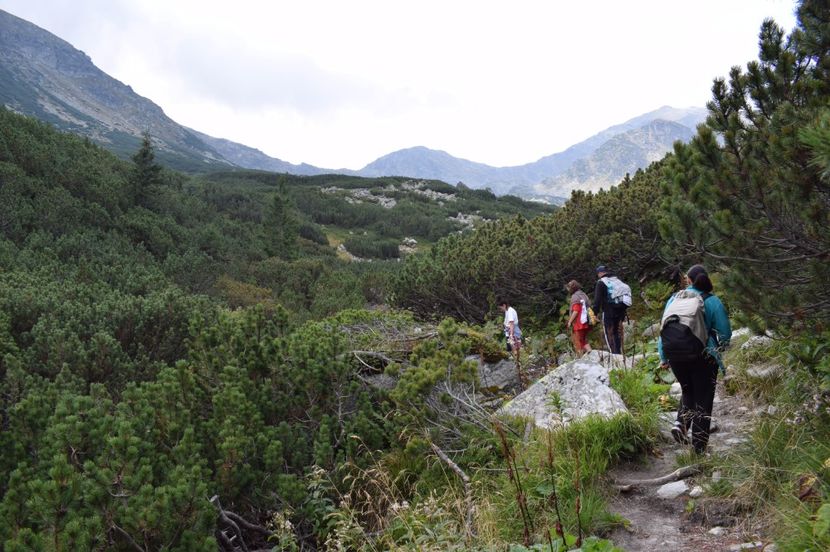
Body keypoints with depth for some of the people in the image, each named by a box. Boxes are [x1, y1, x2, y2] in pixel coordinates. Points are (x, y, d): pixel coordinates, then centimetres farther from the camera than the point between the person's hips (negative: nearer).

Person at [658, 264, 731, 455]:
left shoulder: (675, 298, 2)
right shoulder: (713, 302, -5)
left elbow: (664, 328, 4)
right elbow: (725, 334, -4)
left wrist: (664, 357, 12)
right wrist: (717, 349, 18)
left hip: (676, 356, 3)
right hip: (704, 358, -3)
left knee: (687, 391, 27)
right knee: (703, 400, 9)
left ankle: (681, 423, 4)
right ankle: (699, 446, 10)